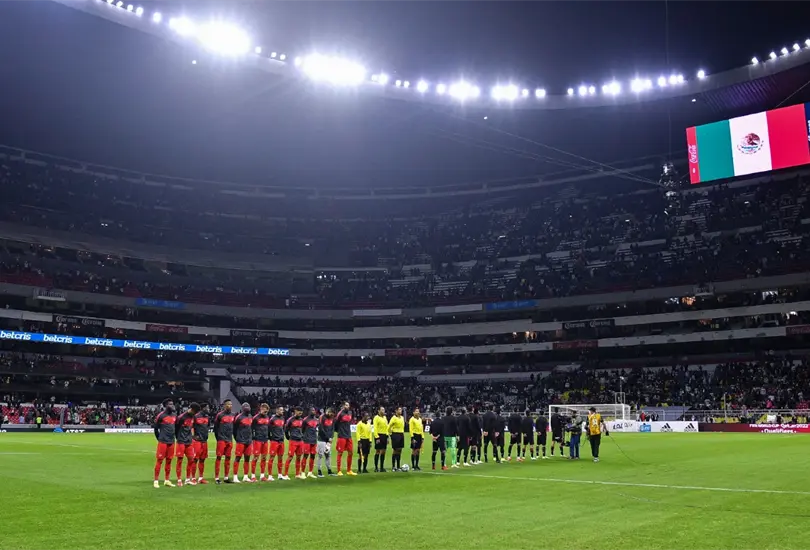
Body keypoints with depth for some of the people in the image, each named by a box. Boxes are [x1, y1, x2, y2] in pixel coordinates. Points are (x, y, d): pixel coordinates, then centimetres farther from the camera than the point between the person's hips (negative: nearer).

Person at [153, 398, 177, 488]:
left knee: (169, 461, 9)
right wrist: (159, 438, 5)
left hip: (171, 442, 6)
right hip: (163, 442, -6)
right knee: (159, 460, -4)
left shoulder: (174, 416, 10)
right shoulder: (161, 415, -9)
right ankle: (156, 481, 1)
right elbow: (155, 428, -1)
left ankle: (167, 480, 17)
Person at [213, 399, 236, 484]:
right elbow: (215, 427, -1)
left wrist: (231, 436, 15)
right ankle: (216, 478, 0)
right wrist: (218, 438, 2)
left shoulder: (233, 415, 10)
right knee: (219, 458, -4)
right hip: (221, 440, -6)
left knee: (228, 458, 9)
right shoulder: (220, 415, -8)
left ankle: (227, 477, 17)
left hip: (230, 440, 6)